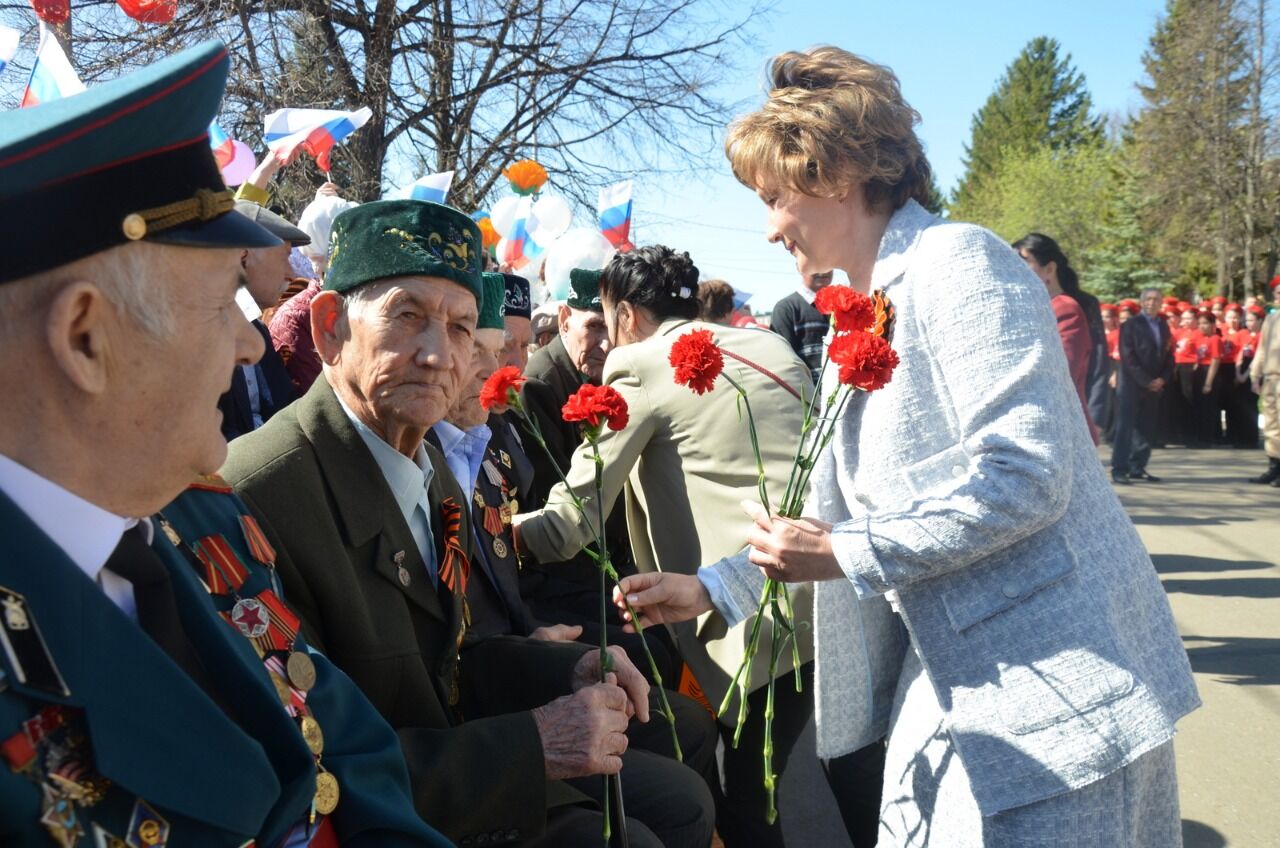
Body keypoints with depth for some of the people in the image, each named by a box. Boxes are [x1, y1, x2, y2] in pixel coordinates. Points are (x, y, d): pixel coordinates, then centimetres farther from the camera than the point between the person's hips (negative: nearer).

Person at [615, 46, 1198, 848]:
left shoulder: (956, 262, -12)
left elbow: (1023, 476, -22)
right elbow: (841, 509, 17)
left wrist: (844, 556, -18)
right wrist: (709, 588, 12)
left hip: (1055, 681, -8)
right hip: (949, 685, 8)